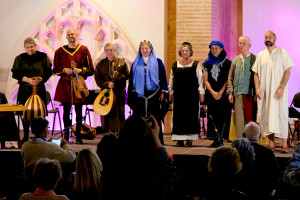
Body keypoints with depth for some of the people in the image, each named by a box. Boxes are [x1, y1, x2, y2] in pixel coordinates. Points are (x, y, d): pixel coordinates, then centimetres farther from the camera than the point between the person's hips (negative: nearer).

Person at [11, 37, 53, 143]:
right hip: (25, 89, 1)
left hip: (39, 88, -1)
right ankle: (26, 136, 9)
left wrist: (41, 79, -13)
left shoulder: (42, 57, 4)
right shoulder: (20, 58, 6)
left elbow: (49, 71, 5)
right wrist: (28, 80, -12)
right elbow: (15, 74, 1)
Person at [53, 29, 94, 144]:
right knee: (66, 111, 1)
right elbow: (55, 69, 11)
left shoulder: (84, 50, 6)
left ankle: (78, 136, 8)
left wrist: (81, 70, -13)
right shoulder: (60, 51, 8)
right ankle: (66, 136, 9)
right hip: (65, 84, 1)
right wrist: (65, 70, -8)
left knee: (79, 111, 0)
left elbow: (91, 69, 5)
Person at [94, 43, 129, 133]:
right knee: (106, 114, -2)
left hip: (119, 93, -1)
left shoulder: (121, 62, 7)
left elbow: (127, 76, 2)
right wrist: (107, 84, -12)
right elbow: (97, 78, 3)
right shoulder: (101, 64, 10)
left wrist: (118, 76, -17)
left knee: (119, 114, -3)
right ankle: (106, 132, 4)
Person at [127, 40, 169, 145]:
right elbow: (131, 80, 15)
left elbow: (163, 77, 5)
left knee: (154, 117, -3)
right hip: (139, 94, 2)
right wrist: (131, 94, 9)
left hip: (153, 94, -2)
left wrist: (162, 92, -3)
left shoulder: (157, 62, 7)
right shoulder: (136, 63, 13)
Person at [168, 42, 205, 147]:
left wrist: (201, 93, -3)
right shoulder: (175, 65, 12)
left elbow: (200, 79, 2)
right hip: (179, 94, 3)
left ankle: (190, 139, 2)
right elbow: (171, 80, 16)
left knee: (191, 115, -3)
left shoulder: (196, 64, 4)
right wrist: (171, 93, 12)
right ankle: (179, 139, 5)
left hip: (192, 94, -2)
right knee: (178, 115, 0)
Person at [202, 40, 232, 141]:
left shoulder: (227, 63, 5)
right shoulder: (206, 64, 11)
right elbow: (205, 80, 6)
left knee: (224, 118, -7)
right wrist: (213, 92, -8)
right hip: (211, 95, 2)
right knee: (212, 118, -1)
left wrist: (221, 92, -10)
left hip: (224, 94, -2)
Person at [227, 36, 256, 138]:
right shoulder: (235, 60, 14)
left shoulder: (254, 59, 2)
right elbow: (230, 78, 16)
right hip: (238, 94, 4)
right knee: (239, 119, 3)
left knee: (251, 118, -2)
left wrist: (257, 92, -8)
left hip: (250, 94, -4)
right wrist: (230, 92, 7)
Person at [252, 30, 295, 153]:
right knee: (266, 116, 0)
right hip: (264, 92, 3)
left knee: (281, 114, -8)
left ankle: (284, 144, -6)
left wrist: (281, 88, -14)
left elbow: (287, 71, -4)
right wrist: (257, 88, -3)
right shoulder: (260, 55, 12)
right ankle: (271, 143, 7)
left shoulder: (282, 53, 2)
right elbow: (256, 73, 11)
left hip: (278, 91, -3)